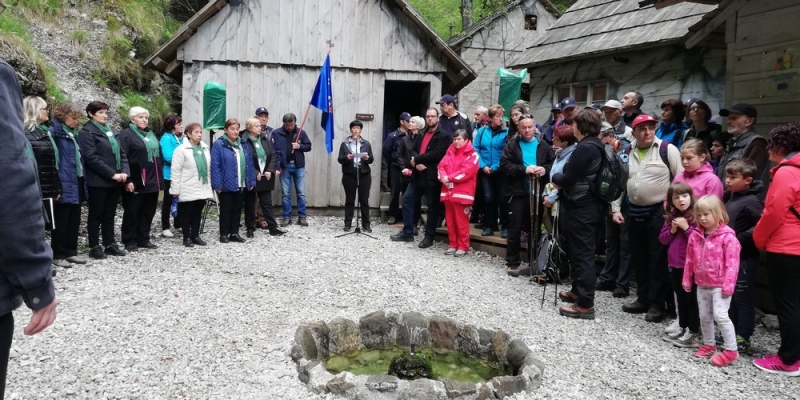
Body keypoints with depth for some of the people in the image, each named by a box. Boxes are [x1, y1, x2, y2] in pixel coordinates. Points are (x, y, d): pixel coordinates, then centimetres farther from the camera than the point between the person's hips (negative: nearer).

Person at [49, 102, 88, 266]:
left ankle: (70, 251, 21)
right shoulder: (55, 131, -9)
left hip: (76, 182, 8)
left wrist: (82, 179, 15)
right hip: (64, 184, -8)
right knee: (61, 221, -1)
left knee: (74, 219, 12)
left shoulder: (73, 132, 17)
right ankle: (58, 254, 7)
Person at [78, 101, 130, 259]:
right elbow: (91, 158, -16)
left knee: (110, 214, 12)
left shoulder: (110, 131, 16)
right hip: (98, 181, -7)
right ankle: (94, 247, 8)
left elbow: (121, 153, 14)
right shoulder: (87, 132, -6)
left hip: (115, 181, 7)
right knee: (96, 215, 2)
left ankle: (110, 244, 19)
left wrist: (124, 172, -3)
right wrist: (112, 174, -18)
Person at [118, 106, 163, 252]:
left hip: (152, 181, 7)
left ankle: (143, 239, 20)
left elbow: (158, 156, 23)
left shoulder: (151, 134, 19)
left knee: (148, 211, 11)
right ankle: (130, 241, 8)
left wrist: (160, 177, 17)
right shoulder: (126, 135, -5)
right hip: (136, 182, -7)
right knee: (132, 212, 1)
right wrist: (128, 179, -19)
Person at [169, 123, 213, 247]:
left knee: (198, 213, 12)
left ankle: (195, 236, 21)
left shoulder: (205, 148, 10)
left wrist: (209, 186, 13)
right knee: (187, 214, 4)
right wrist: (176, 190, -13)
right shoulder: (181, 149, -9)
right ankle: (187, 237, 12)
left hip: (202, 188, 6)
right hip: (188, 189, -6)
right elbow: (175, 171, -11)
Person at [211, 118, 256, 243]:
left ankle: (234, 233, 23)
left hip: (241, 185, 6)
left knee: (237, 209, 13)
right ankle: (224, 234, 16)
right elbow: (215, 166, -13)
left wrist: (251, 181, 7)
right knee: (226, 210, 5)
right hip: (226, 185, -6)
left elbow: (249, 164, 11)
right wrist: (217, 185, -17)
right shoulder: (219, 145, -10)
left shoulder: (243, 145, 9)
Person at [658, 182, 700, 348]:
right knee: (680, 297, 16)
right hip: (675, 264, 7)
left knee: (692, 298, 1)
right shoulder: (671, 216, 9)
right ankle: (682, 328, 27)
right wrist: (672, 230, -5)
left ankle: (694, 334, 8)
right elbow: (663, 239, 11)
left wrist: (686, 228, -20)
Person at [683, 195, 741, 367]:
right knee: (704, 316, 15)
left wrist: (728, 285, -18)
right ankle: (708, 345, 30)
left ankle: (731, 350, 0)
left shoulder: (727, 236, -14)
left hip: (719, 285, -7)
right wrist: (687, 280, 12)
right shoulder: (695, 235, 4)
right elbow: (690, 260, 11)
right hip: (702, 284, 7)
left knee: (720, 315, -12)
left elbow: (732, 263, -16)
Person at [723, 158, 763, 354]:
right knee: (730, 295, 16)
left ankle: (743, 338, 11)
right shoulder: (729, 196, 7)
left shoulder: (751, 202, -17)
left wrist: (741, 239, -23)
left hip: (744, 258, -8)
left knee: (743, 298, 2)